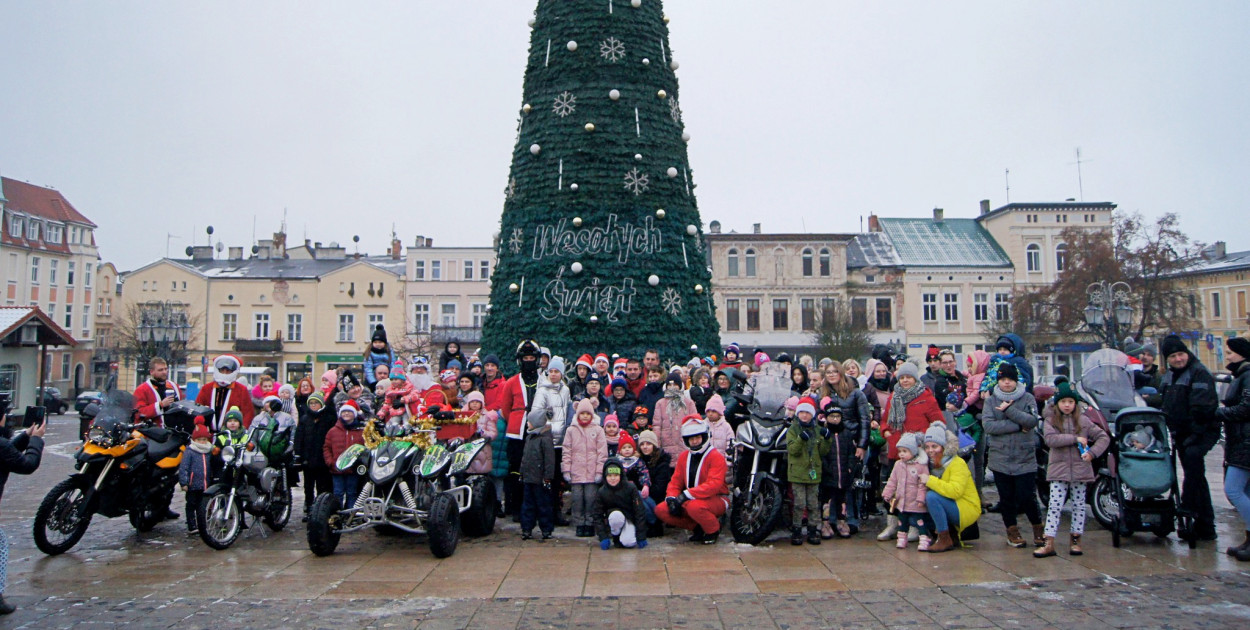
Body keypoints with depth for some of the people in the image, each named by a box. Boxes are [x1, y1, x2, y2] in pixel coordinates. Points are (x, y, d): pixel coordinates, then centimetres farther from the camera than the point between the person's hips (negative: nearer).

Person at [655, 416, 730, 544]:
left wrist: (686, 495, -30)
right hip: (689, 500, 7)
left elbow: (713, 485, -26)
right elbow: (675, 481, 8)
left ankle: (713, 530, -6)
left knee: (694, 506, -39)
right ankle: (698, 527, 5)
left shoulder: (716, 456, -14)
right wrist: (671, 498, -14)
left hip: (716, 499, -7)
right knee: (660, 510, -10)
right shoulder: (683, 456, 7)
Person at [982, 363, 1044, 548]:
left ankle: (1038, 528, 21)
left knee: (1026, 498, -3)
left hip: (1025, 459, -1)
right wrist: (1019, 426, -14)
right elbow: (988, 425, -10)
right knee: (1007, 498, 8)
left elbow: (1032, 421, -11)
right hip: (1000, 459, 1)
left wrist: (1008, 410, -17)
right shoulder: (991, 401, 6)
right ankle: (1012, 530, 26)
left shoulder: (1027, 399, 5)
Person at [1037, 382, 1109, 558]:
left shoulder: (1083, 420, 5)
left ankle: (1076, 540, 22)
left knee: (1079, 505, 10)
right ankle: (1049, 544, -3)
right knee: (1055, 505, -4)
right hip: (1058, 469, -2)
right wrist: (1075, 439, -19)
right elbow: (1050, 439, -16)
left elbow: (1104, 437, 6)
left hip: (1080, 469, 2)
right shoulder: (1051, 421, 1)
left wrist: (1092, 453, -9)